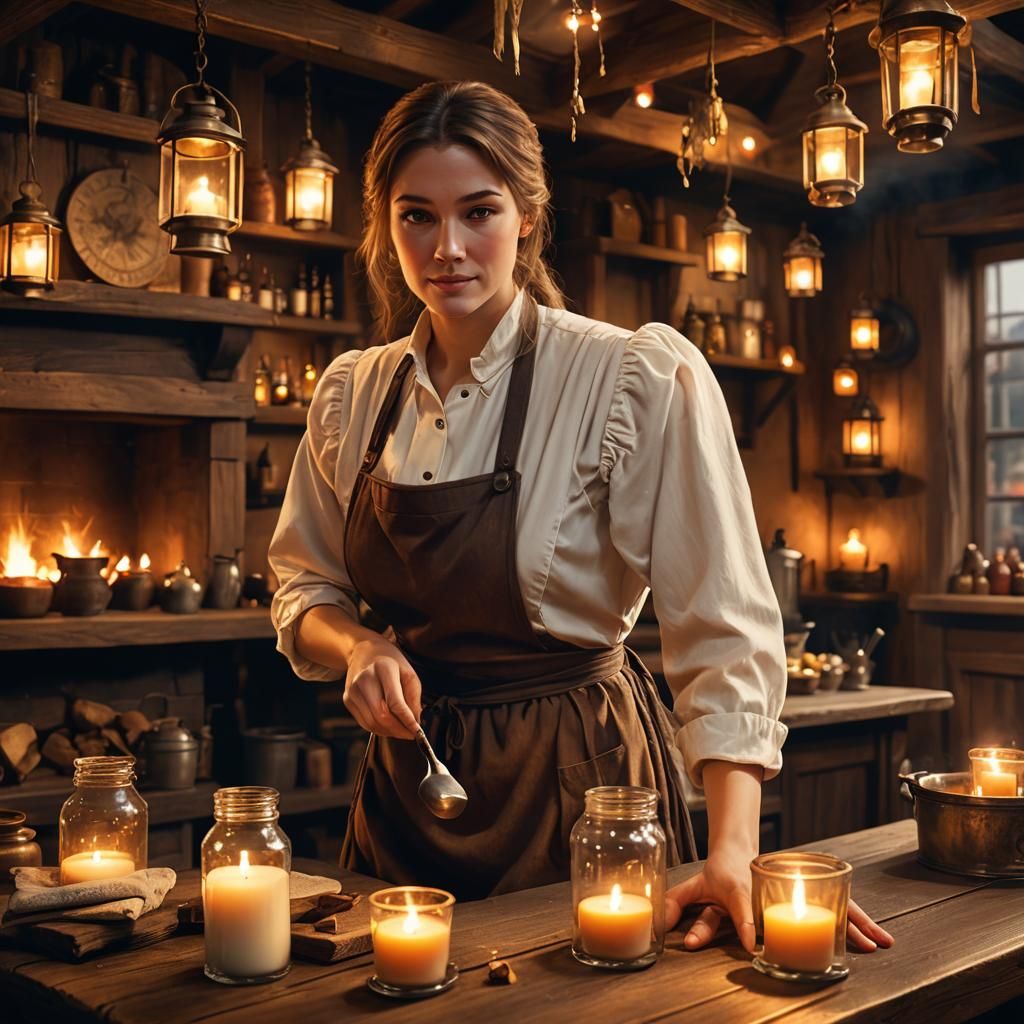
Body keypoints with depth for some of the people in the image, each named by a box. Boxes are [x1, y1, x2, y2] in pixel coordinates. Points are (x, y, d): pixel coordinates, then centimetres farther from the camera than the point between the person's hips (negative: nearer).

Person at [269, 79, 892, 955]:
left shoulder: (641, 379, -17)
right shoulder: (353, 393, -1)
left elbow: (722, 628, -19)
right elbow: (305, 588, 9)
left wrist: (733, 851, -29)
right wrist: (357, 647, -13)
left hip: (575, 782, -4)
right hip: (408, 773, 5)